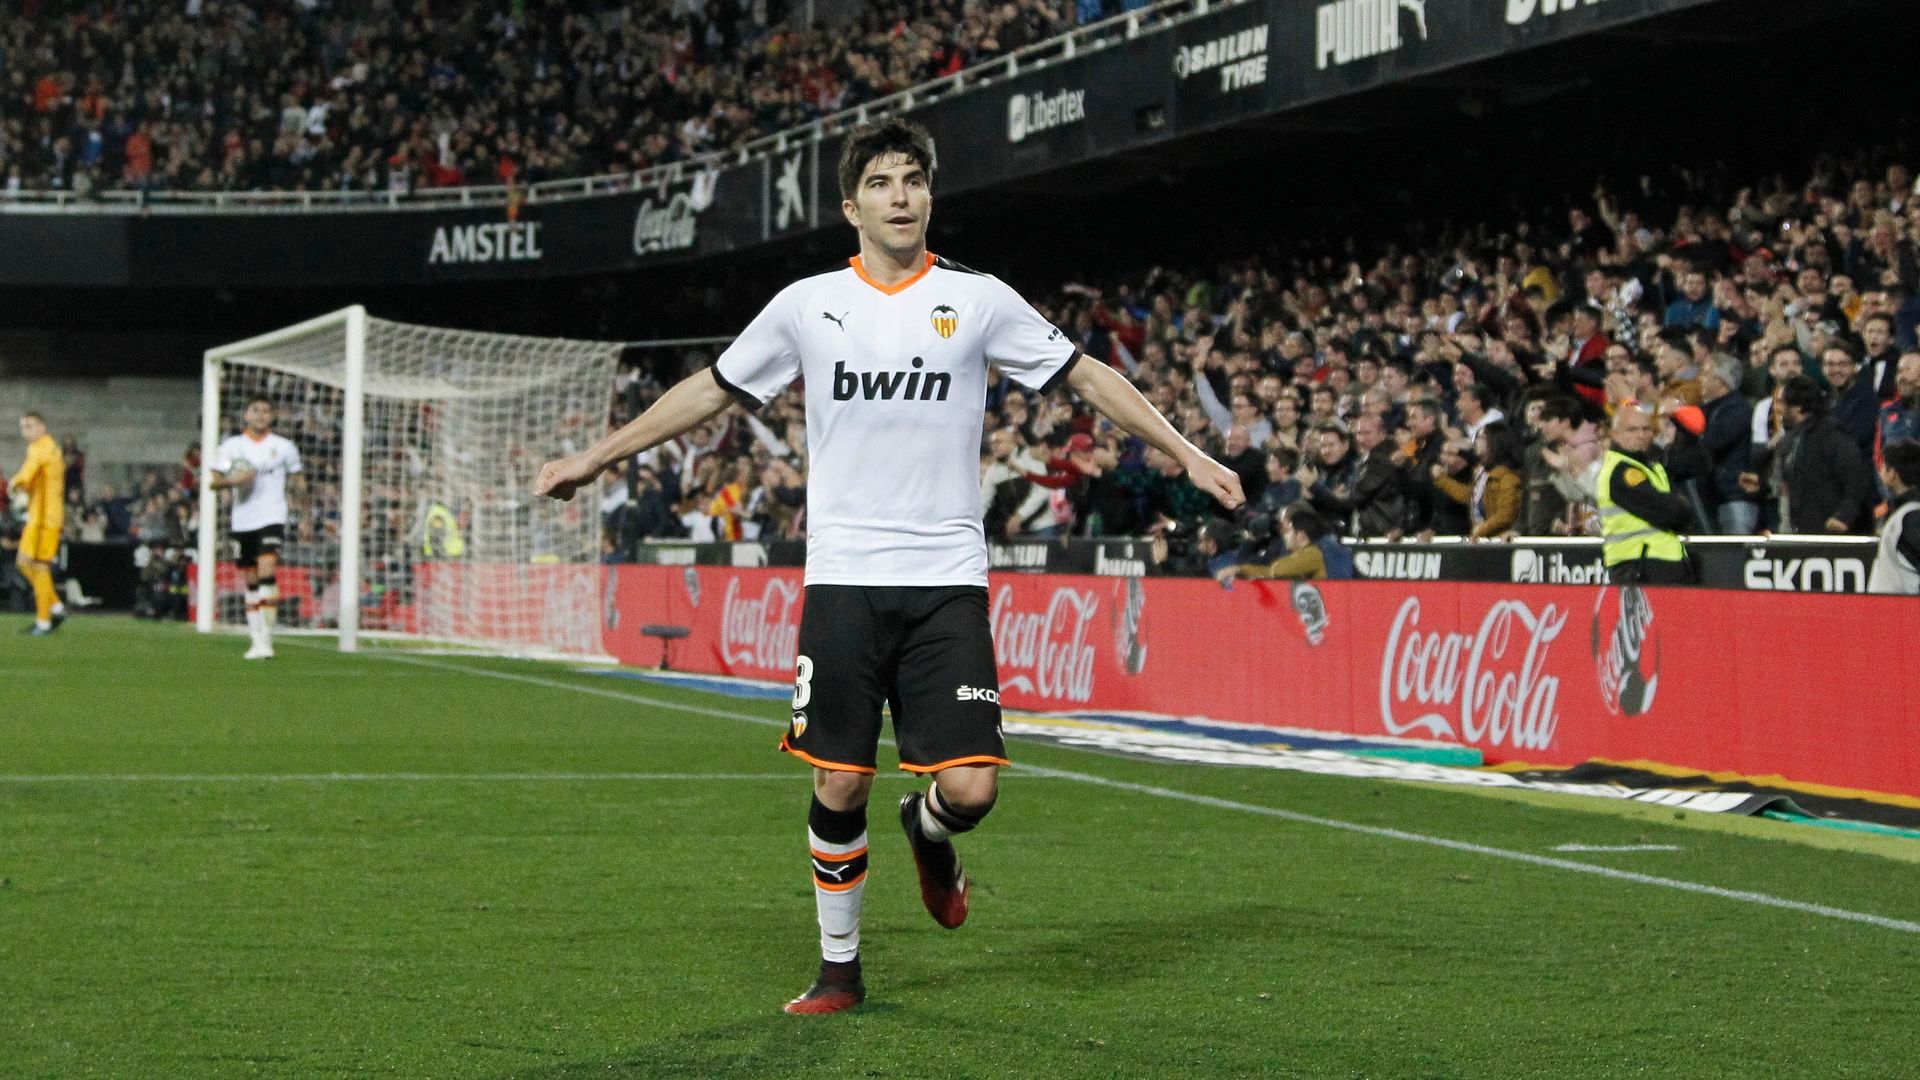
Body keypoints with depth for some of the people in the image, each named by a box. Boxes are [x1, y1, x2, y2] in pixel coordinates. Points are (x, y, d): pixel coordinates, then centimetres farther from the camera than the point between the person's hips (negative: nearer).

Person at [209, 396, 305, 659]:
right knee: (251, 581, 8)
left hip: (271, 519, -3)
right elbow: (212, 482, 4)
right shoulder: (231, 446, 7)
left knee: (267, 571, -21)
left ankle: (266, 637, -23)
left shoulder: (284, 447, 5)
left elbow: (297, 483, 13)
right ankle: (256, 639, 18)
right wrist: (233, 481, -16)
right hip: (242, 522, 3)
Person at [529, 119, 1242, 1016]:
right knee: (840, 785, 0)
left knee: (971, 789, -9)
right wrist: (595, 458, 16)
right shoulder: (807, 304, 6)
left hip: (948, 581, 0)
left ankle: (927, 829, 28)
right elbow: (712, 389, 15)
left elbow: (1085, 376, 12)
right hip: (844, 580, 0)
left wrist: (1186, 454, 8)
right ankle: (839, 967, 19)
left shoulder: (979, 300, 4)